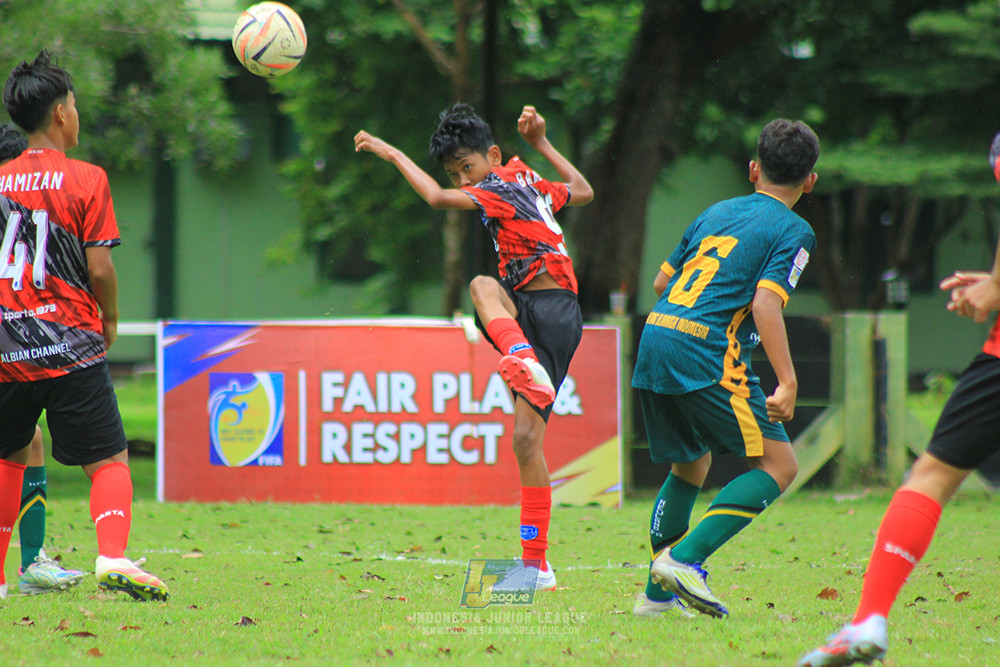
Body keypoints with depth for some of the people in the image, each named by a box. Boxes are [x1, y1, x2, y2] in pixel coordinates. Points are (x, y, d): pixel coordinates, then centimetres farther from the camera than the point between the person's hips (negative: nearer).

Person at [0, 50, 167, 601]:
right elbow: (99, 270, -9)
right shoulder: (86, 179, -6)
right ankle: (112, 556, -25)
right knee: (108, 461, -2)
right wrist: (109, 320, 9)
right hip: (70, 347, -4)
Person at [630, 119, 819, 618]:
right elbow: (766, 303, -13)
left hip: (654, 339, 8)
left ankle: (657, 593, 20)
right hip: (706, 355, -8)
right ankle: (685, 559, -16)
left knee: (689, 466, 24)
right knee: (778, 464, -2)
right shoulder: (792, 231, 1)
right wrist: (787, 383, -18)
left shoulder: (717, 212, 21)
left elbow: (662, 281, 26)